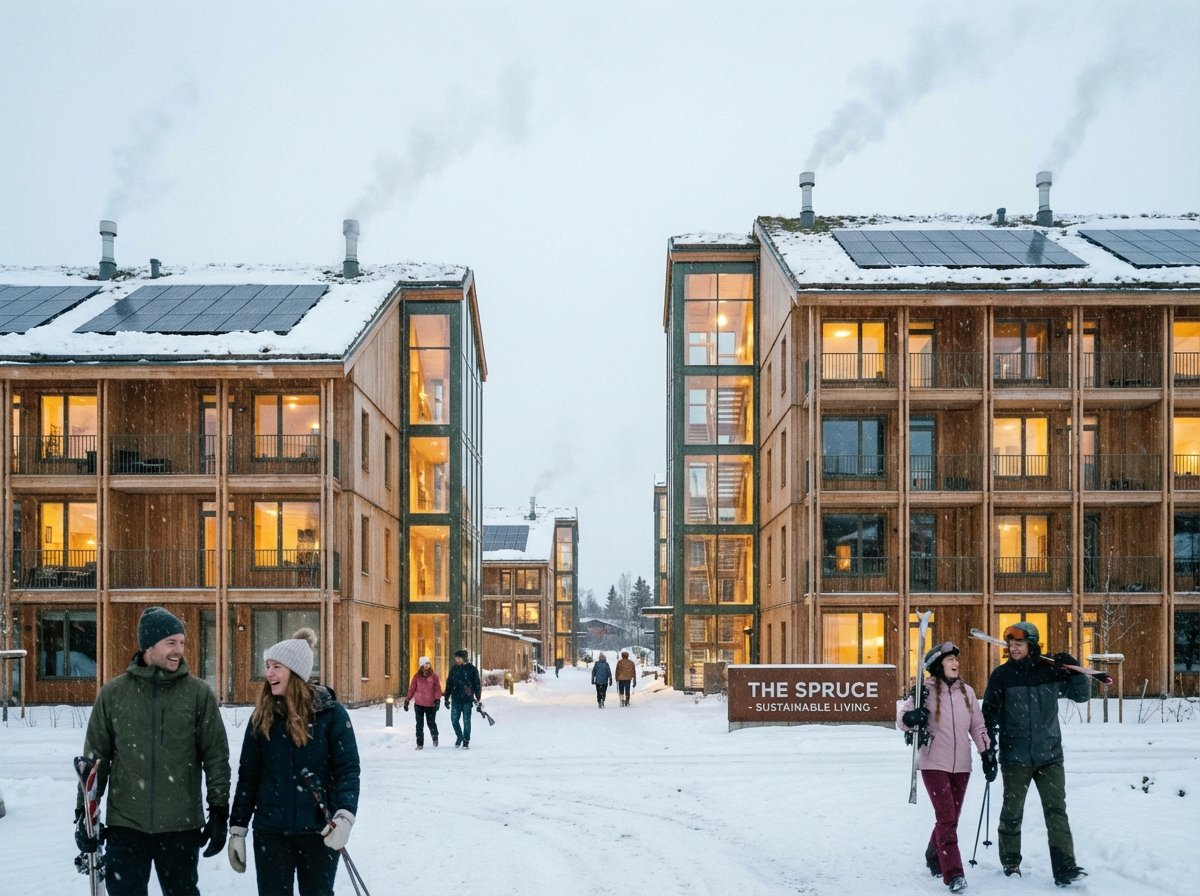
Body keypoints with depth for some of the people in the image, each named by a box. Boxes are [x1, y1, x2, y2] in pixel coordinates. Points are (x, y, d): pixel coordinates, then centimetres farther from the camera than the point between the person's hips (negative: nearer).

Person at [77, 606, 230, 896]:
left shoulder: (199, 693, -1)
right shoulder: (113, 693, 1)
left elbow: (216, 756, 1)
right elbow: (96, 757, 7)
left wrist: (219, 811, -2)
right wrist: (84, 813, 5)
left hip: (181, 827, 0)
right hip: (125, 826, 1)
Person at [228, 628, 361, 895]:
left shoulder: (331, 713, -7)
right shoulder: (263, 716, 3)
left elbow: (348, 769, -10)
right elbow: (248, 775, 7)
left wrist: (344, 816, -25)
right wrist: (237, 829, 5)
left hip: (319, 830, -2)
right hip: (270, 832, 2)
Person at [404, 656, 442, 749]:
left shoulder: (434, 676, 0)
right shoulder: (417, 676, 2)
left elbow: (437, 689, -3)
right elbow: (412, 689, 5)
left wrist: (437, 699, -15)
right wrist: (407, 701, 5)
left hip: (431, 704, -1)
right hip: (419, 704, 1)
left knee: (431, 723, 3)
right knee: (419, 724, 3)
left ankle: (435, 737, 33)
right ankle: (419, 744, 11)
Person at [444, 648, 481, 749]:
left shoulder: (471, 669, -3)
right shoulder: (454, 669, 8)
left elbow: (477, 685, 0)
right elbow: (449, 684, 14)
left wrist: (478, 699, -2)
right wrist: (447, 698, 13)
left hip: (467, 699, -3)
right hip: (456, 699, 3)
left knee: (466, 721, 0)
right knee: (454, 720, 2)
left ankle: (466, 741, 10)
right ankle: (459, 736, 25)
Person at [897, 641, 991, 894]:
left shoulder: (966, 691, 6)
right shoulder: (926, 691, -6)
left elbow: (977, 725, 13)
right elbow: (902, 719, -5)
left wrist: (986, 753, 7)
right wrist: (912, 717, -28)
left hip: (961, 766, 4)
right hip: (934, 764, -4)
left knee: (950, 818, 11)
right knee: (946, 819, -11)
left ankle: (934, 857, 33)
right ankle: (953, 874, -11)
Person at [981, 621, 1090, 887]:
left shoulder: (1050, 670, 1)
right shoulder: (1002, 675, -3)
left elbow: (1081, 695, 9)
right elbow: (990, 713, 1)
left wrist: (1075, 670, -8)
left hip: (1050, 755, 1)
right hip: (1015, 757, -1)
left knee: (1056, 811, -5)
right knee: (1012, 812, 8)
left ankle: (1065, 869, -7)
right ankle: (1011, 863, 24)